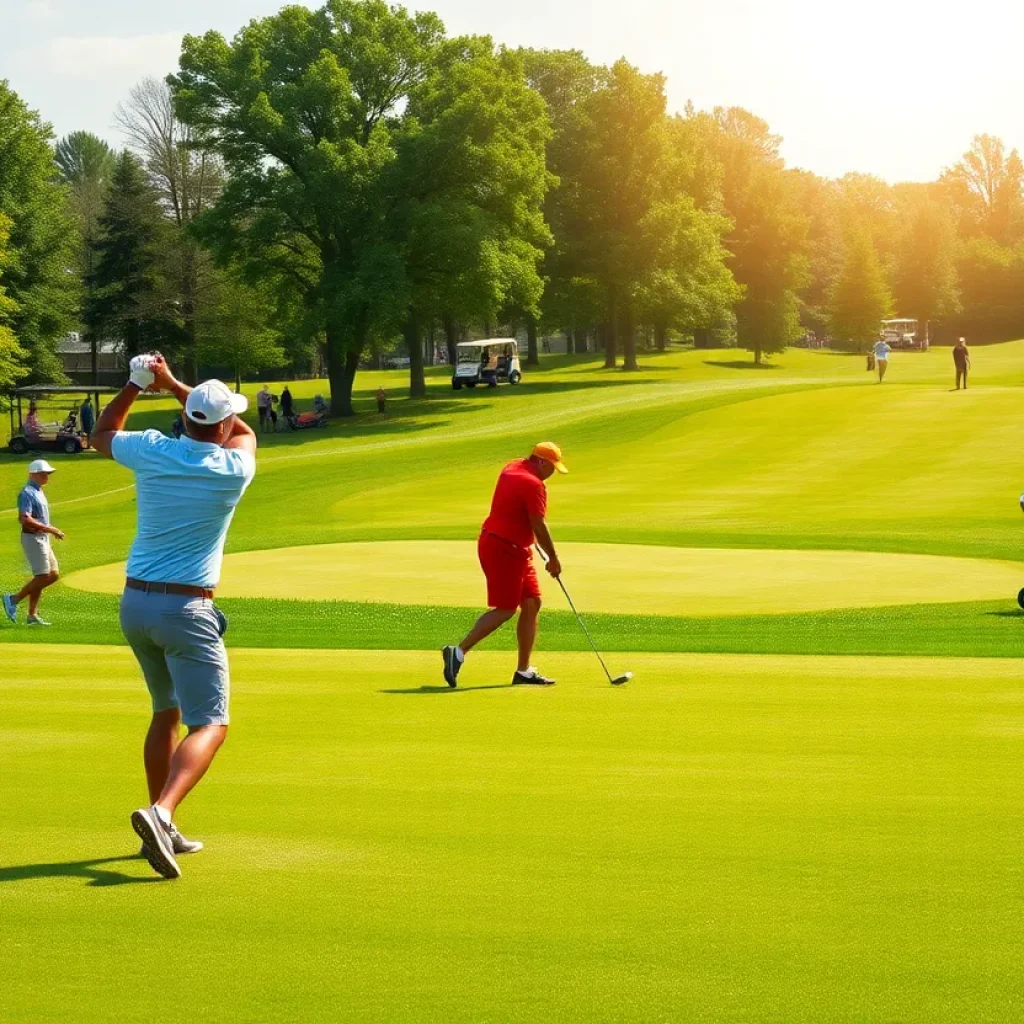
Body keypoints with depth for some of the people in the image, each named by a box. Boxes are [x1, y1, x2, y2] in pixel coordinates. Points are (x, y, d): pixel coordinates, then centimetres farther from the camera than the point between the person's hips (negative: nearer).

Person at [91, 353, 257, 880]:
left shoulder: (150, 450, -2)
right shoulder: (234, 469, -7)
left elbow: (101, 434, 22)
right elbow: (245, 432, 18)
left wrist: (136, 383, 21)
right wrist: (173, 385, 20)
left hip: (134, 603, 6)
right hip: (186, 609, -5)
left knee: (167, 712, 22)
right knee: (210, 724, -6)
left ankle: (163, 830, 24)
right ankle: (160, 813, -31)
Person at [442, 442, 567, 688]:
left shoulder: (512, 469, 11)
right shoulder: (533, 485, -18)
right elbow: (539, 527, -19)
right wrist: (553, 559, -9)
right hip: (504, 550, -10)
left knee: (532, 603, 9)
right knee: (505, 610, -8)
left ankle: (523, 671, 9)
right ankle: (459, 652, -9)